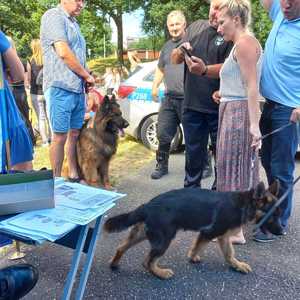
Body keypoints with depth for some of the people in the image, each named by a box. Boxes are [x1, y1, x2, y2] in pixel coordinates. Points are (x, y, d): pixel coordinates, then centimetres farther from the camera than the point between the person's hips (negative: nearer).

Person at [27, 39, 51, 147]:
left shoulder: (30, 61, -7)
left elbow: (29, 79, -4)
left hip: (36, 93, -2)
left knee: (41, 118, 3)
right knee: (49, 116, 15)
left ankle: (44, 141, 3)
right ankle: (51, 137, 22)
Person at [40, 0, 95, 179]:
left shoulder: (74, 22, 20)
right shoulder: (54, 16, -6)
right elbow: (63, 52, -16)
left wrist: (87, 78, 7)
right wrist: (87, 76, -8)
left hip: (78, 88, 8)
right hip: (60, 87, -8)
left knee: (75, 134, 11)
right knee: (60, 136, -4)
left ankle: (74, 176, 20)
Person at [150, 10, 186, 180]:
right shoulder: (166, 47, 20)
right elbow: (160, 69, 31)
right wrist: (155, 86, 22)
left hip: (188, 99, -6)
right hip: (169, 99, 6)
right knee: (163, 135, 8)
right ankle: (162, 166, 22)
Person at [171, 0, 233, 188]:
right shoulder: (195, 27, 10)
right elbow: (175, 60, 12)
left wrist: (204, 70, -36)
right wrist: (180, 52, -10)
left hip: (220, 107, -4)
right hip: (192, 106, 5)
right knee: (193, 153, 15)